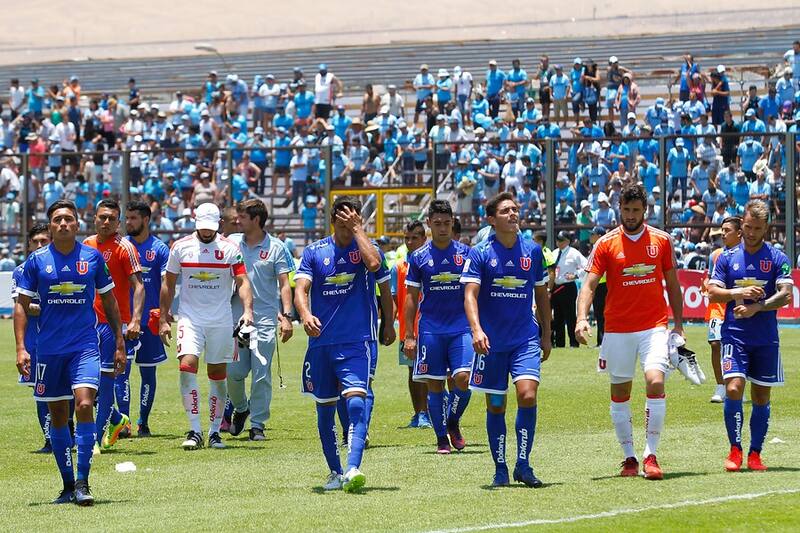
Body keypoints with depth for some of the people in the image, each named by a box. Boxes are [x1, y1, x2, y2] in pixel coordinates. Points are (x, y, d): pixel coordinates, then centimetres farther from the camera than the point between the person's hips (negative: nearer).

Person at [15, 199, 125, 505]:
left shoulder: (93, 257, 3)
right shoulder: (37, 261, 1)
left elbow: (109, 301, 11)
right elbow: (22, 305, 4)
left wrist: (119, 344, 9)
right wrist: (21, 347, -6)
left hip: (85, 345, -1)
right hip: (48, 350, 1)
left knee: (85, 405, -19)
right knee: (58, 416, 7)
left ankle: (82, 483, -16)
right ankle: (68, 485, 18)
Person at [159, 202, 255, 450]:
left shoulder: (230, 248, 0)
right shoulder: (181, 247, 3)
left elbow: (242, 281, -6)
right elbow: (169, 284, 11)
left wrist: (247, 310, -23)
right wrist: (163, 319, 7)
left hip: (221, 320, 0)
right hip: (190, 317, 0)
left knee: (218, 374, 4)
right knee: (187, 366, -17)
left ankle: (215, 431, 15)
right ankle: (194, 431, -15)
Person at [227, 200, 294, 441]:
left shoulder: (275, 247, 1)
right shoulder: (232, 242, 8)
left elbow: (284, 285, 1)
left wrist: (286, 316, -10)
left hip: (265, 320, -2)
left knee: (261, 375, -4)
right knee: (233, 371, -2)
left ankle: (257, 424, 4)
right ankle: (240, 408, 27)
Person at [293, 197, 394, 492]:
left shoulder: (366, 248, 1)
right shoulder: (314, 252, 5)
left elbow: (374, 264, -23)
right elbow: (300, 289, -4)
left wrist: (357, 229, -14)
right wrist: (305, 314, -24)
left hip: (357, 341, -3)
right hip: (321, 342, 3)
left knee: (356, 401, -21)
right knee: (325, 409, 10)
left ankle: (353, 469, -32)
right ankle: (335, 472, 24)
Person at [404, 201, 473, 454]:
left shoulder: (465, 253, 4)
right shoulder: (419, 257, 4)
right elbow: (412, 298, 7)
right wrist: (409, 335, 3)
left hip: (461, 328, 0)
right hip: (431, 330, 1)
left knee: (463, 378, -14)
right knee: (435, 385, 1)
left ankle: (453, 423, 11)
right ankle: (442, 438, 11)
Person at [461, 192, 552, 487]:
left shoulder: (532, 251, 6)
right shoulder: (480, 254, -3)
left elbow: (541, 296, 16)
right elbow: (470, 295, -12)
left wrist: (546, 335, 15)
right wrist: (476, 329, -27)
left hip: (526, 339, 1)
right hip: (492, 341, -1)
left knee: (528, 394, -17)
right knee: (495, 405, 5)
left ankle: (523, 464, -8)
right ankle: (500, 468, 17)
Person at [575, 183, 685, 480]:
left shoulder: (661, 241, 4)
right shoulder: (606, 244, 0)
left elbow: (672, 285, 12)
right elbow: (589, 284, -6)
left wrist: (678, 324, 7)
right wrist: (582, 318, -22)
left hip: (654, 327, -1)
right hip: (617, 330, 1)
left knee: (656, 382, -18)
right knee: (619, 394, 5)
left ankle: (651, 455, -12)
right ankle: (629, 458, 17)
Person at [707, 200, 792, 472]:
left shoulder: (777, 258, 2)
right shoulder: (727, 258, 6)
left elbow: (785, 295, -7)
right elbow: (713, 292, 3)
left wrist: (756, 307, -19)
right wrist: (739, 292, -14)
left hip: (766, 338, 0)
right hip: (734, 334, 0)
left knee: (761, 397, 4)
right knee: (733, 389, -15)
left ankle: (755, 454, 13)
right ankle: (735, 450, -4)